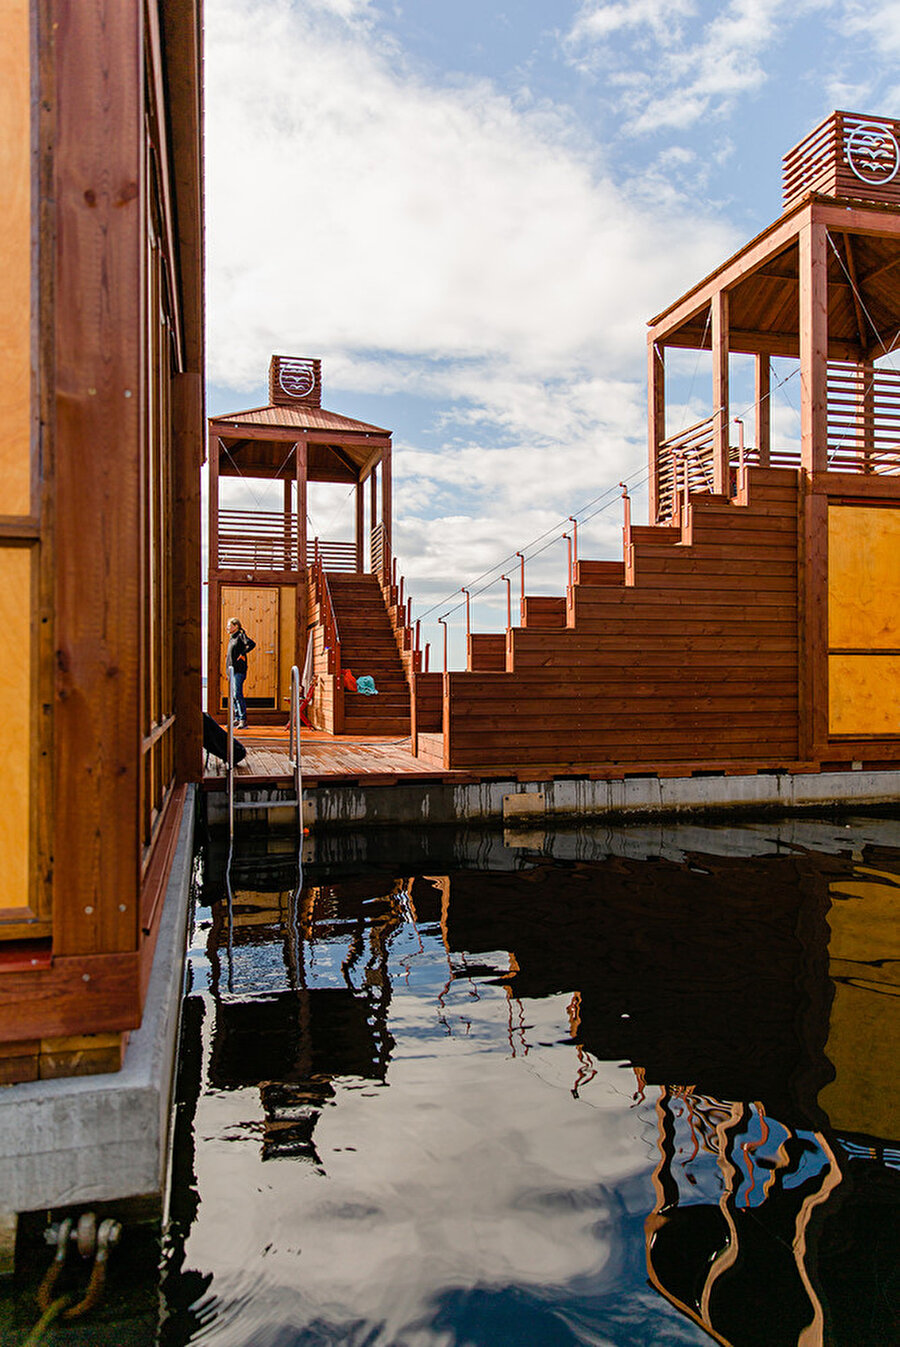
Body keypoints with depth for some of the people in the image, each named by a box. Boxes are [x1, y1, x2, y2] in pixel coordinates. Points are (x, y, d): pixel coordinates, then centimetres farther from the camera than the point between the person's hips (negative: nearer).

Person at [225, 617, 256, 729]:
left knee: (237, 694, -17)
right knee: (233, 695, 11)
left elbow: (252, 644, -24)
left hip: (239, 670, -9)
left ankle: (243, 720, -18)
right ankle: (237, 719, 17)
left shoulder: (241, 635, -7)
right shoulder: (231, 638, 19)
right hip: (231, 669, 9)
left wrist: (242, 654, -18)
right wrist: (228, 657, 16)